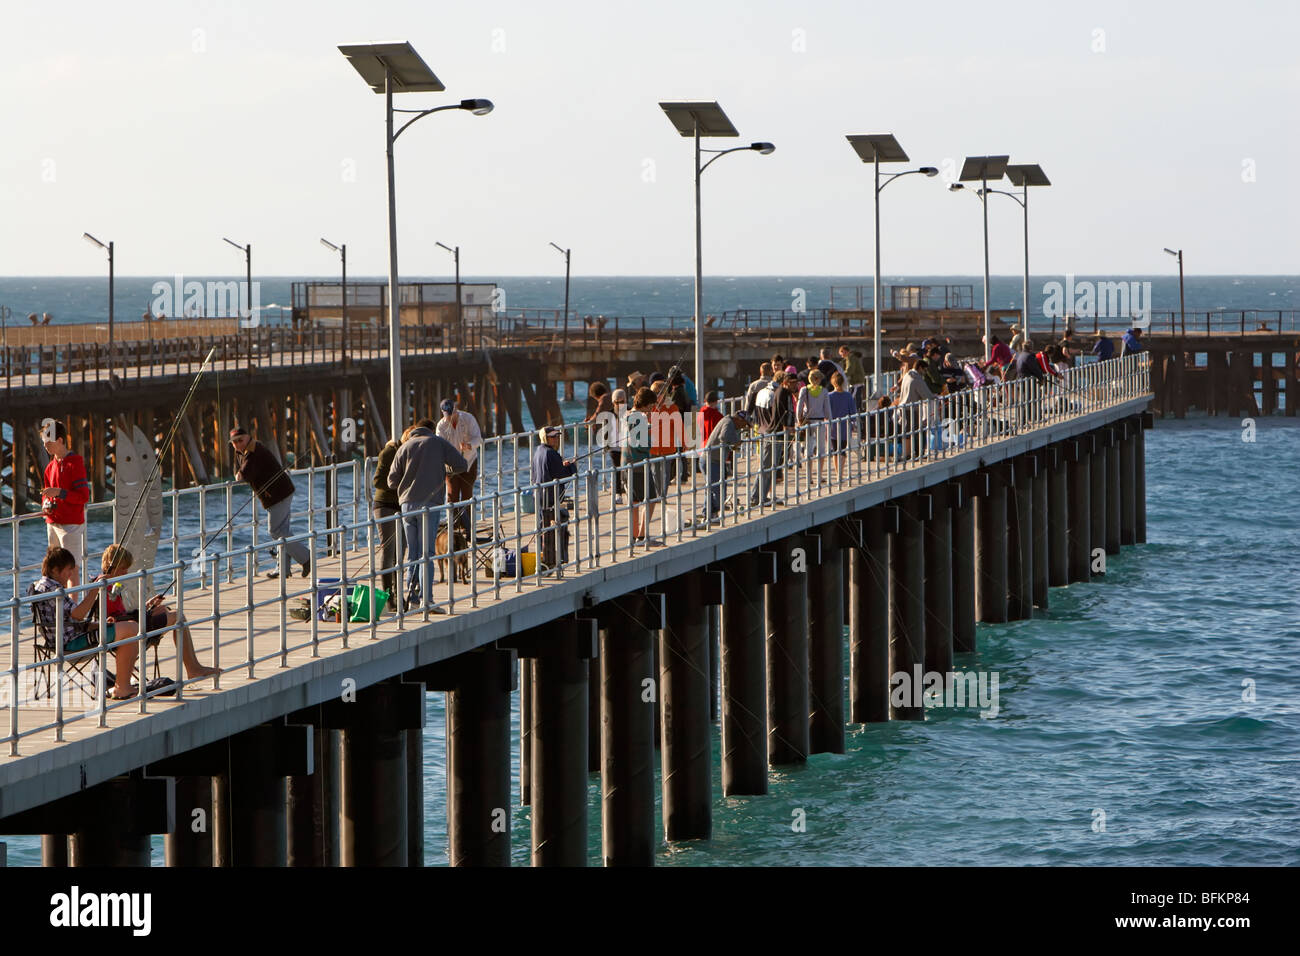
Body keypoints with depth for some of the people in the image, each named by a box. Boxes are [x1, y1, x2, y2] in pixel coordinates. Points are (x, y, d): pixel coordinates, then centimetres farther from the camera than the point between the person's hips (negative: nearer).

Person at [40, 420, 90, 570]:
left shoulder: (75, 464, -10)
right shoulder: (50, 467, 14)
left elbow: (84, 496, -14)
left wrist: (59, 492, -22)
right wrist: (45, 504, 2)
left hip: (71, 524, -8)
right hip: (52, 523, 8)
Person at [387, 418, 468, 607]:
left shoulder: (405, 447, 13)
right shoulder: (439, 443, 5)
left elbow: (392, 481, 11)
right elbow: (462, 465, 1)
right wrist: (446, 468, 20)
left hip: (407, 504, 3)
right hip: (429, 503, -3)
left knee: (412, 551, 12)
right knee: (426, 552, -4)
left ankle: (412, 594, 10)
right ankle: (425, 597, -11)